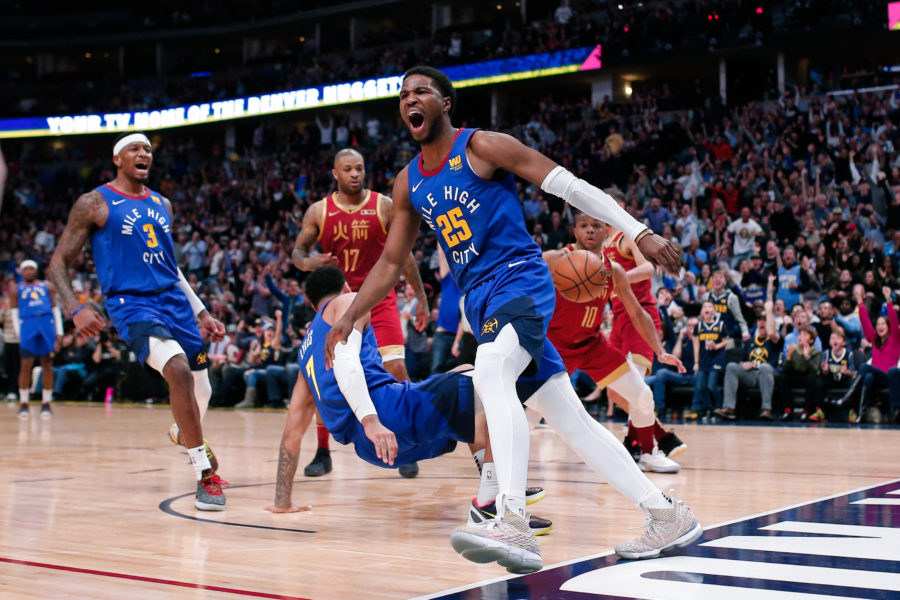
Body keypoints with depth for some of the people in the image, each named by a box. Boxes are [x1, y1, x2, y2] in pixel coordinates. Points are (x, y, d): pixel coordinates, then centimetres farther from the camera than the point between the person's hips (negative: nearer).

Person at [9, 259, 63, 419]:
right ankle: (23, 403, 2)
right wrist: (18, 332, -1)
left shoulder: (47, 286, 17)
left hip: (47, 324, 2)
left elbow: (55, 308, 15)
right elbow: (14, 311, 10)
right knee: (26, 365, -7)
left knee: (47, 364, 1)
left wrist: (59, 331, 7)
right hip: (27, 324, -1)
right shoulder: (16, 288, 13)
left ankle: (46, 403, 7)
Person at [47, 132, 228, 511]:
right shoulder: (94, 203, -2)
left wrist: (201, 313, 21)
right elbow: (58, 264, -3)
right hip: (131, 305, -6)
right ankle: (205, 474, -21)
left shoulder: (162, 205, 15)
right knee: (178, 370, -30)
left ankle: (183, 433, 49)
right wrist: (75, 309, -21)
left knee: (201, 391, 10)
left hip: (174, 301, 6)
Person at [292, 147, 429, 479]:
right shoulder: (319, 211, 0)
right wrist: (306, 262, -19)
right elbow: (297, 250, 6)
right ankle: (322, 454, 13)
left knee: (397, 370, -12)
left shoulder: (384, 206, -2)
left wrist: (421, 298, 2)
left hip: (379, 300, -1)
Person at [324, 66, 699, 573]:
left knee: (490, 375, -33)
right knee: (569, 418, 5)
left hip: (520, 280, -7)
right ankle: (668, 515, 12)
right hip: (481, 302, 7)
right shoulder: (409, 184, 15)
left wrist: (640, 233, -14)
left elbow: (570, 186, -8)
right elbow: (391, 263, 21)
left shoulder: (482, 146, -5)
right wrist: (348, 319, 13)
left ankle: (514, 524, -42)